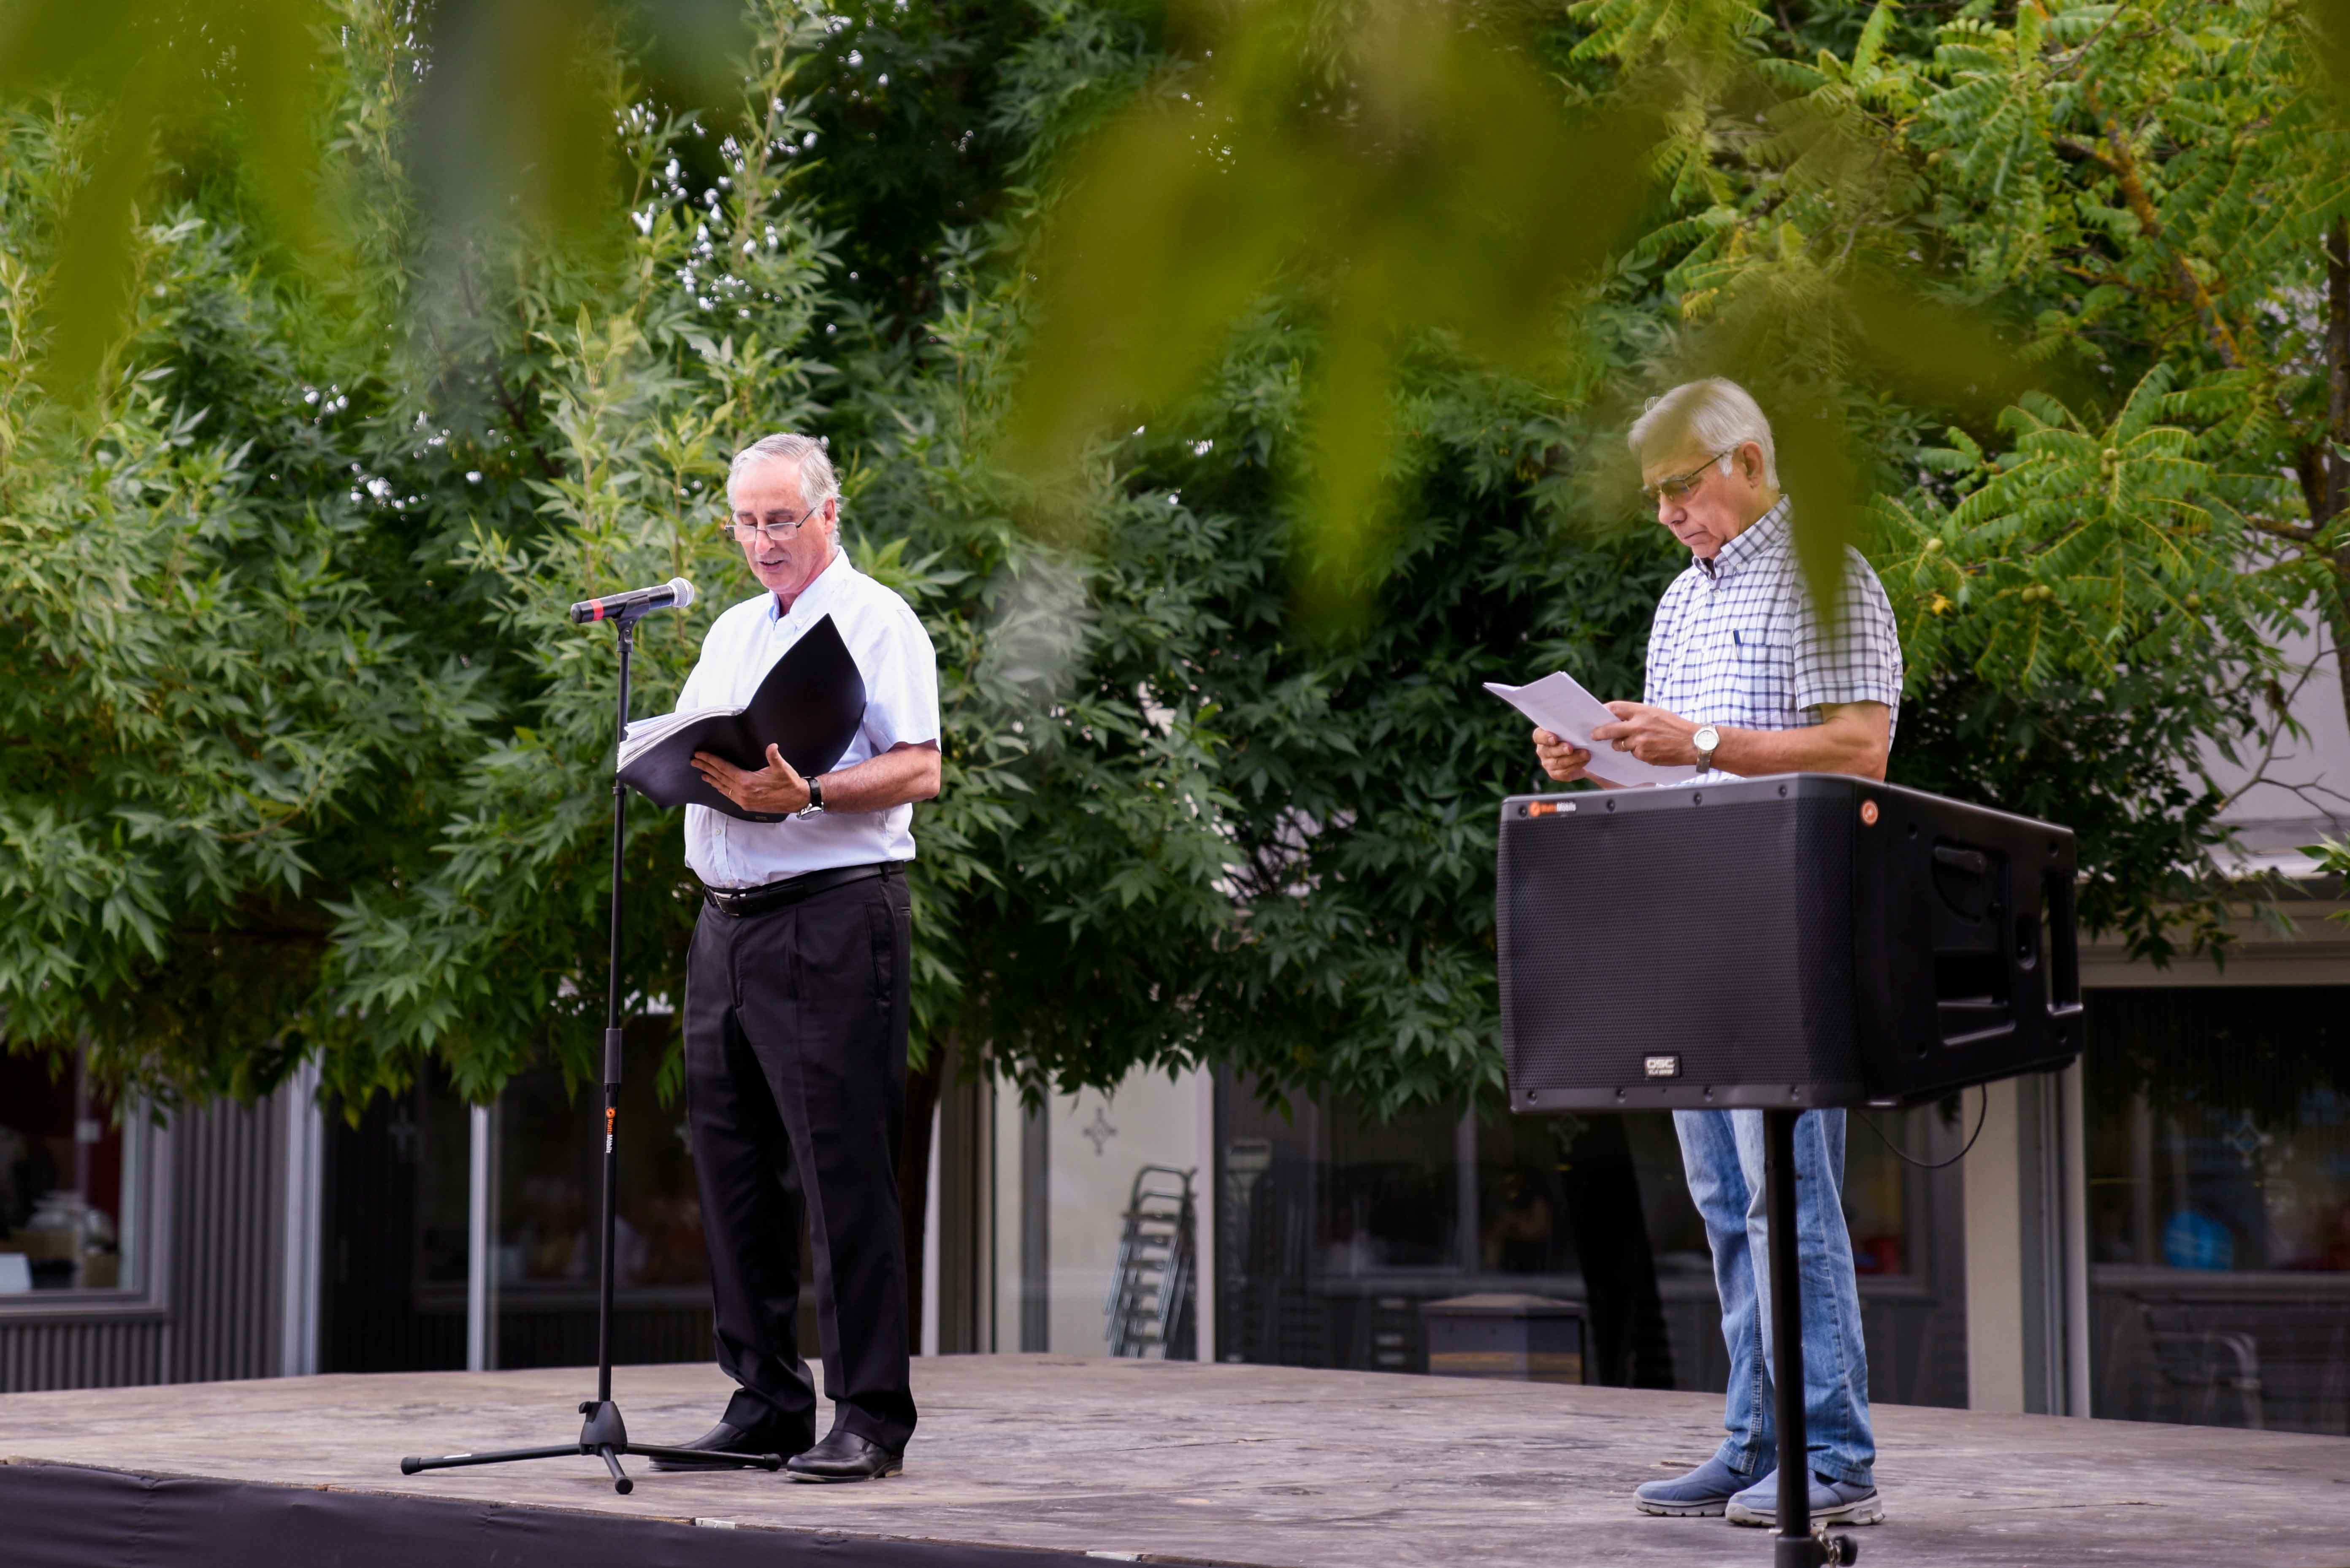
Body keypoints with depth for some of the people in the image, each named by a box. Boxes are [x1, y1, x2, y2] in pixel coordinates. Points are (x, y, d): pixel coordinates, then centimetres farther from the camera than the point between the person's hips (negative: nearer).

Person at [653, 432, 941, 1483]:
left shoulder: (874, 622, -1)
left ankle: (869, 1417, -4)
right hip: (725, 921, 8)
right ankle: (765, 1405, 16)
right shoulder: (730, 634, 21)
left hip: (832, 920, -8)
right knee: (733, 1166, 8)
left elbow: (919, 769, -11)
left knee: (845, 1174, -8)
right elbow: (690, 757, 22)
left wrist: (807, 795, -24)